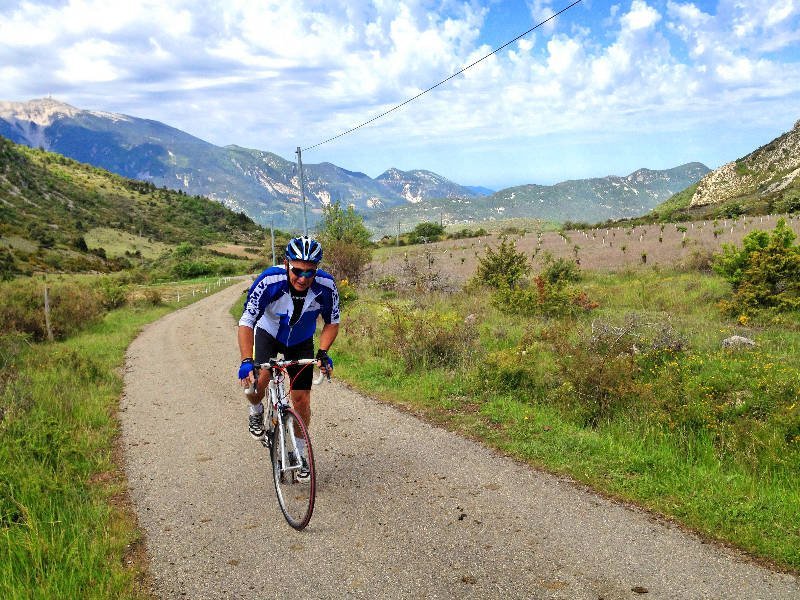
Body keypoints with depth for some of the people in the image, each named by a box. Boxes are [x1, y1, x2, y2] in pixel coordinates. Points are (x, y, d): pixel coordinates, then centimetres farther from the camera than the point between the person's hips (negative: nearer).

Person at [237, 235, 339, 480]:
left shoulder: (326, 286, -29)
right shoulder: (269, 281, -35)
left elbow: (332, 322, -13)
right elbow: (246, 323, -30)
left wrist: (323, 352, -27)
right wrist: (246, 361, -41)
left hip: (301, 342, 1)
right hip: (269, 334, -1)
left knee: (302, 400, -1)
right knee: (257, 380, -27)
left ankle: (299, 453, 22)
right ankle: (256, 411, 10)